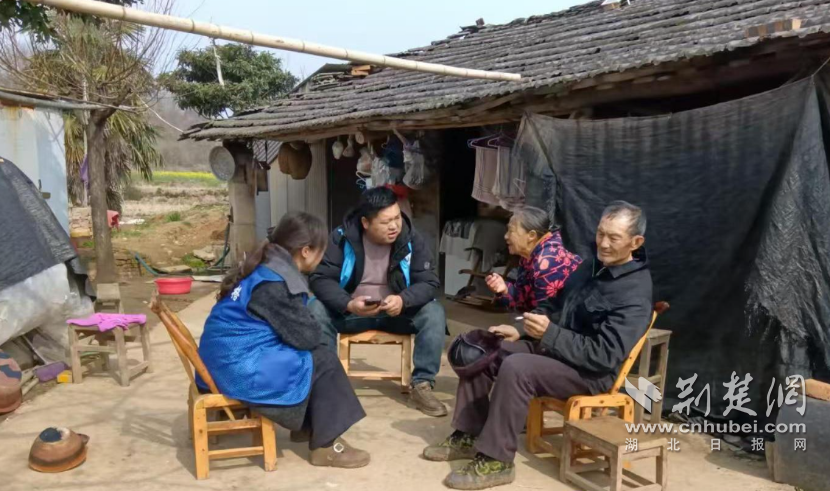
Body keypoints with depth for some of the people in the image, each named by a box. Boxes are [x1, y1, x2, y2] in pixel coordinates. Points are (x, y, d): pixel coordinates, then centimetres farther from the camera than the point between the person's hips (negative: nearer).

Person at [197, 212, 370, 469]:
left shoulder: (266, 268, 8)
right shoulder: (275, 284, -21)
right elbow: (306, 336, -16)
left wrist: (306, 319, 2)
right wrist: (311, 323, 4)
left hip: (228, 359, 10)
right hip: (241, 367, -10)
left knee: (313, 354, 17)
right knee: (324, 362, -6)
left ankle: (306, 426, 26)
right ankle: (325, 446, 3)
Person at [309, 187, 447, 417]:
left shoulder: (411, 239, -12)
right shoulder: (342, 237, -14)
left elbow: (429, 282, -14)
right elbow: (320, 278, -16)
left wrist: (403, 300, -36)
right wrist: (348, 304, -35)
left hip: (397, 311, 1)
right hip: (349, 311, 0)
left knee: (434, 313, -26)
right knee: (316, 311, -28)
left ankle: (422, 385, -17)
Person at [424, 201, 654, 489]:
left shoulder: (635, 295, -18)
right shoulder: (590, 267, 10)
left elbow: (604, 356, -25)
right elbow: (555, 308, 19)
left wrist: (549, 334, -29)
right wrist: (519, 330, 3)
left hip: (590, 372, -9)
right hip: (552, 347, 9)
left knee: (516, 367, -33)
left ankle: (495, 461, -20)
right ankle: (469, 436, 5)